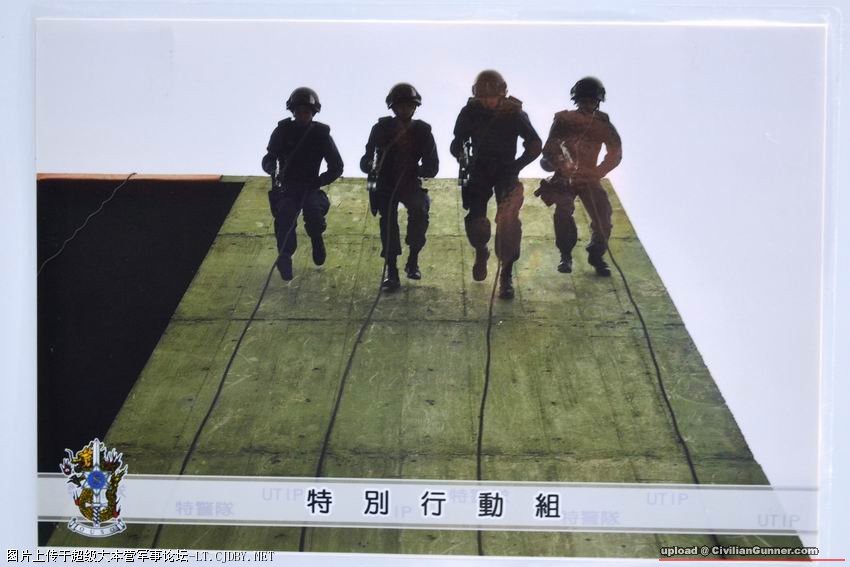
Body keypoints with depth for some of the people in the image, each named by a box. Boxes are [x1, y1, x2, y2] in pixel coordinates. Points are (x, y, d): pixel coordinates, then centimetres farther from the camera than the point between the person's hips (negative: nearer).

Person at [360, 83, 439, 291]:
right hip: (386, 184, -1)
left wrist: (414, 169, -23)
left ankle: (413, 259, -7)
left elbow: (432, 168, -3)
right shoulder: (382, 128, -3)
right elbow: (366, 162, -5)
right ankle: (392, 271, -18)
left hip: (411, 183, 1)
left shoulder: (422, 131, -1)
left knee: (420, 211, -24)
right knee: (388, 219, -19)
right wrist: (372, 166, -28)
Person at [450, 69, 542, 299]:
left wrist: (516, 166, -16)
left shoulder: (514, 113, -8)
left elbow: (535, 146, -2)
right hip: (479, 170, 2)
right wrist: (462, 158, -18)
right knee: (475, 220, -14)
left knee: (508, 220, -22)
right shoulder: (469, 112, -4)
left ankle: (506, 276, -13)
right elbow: (457, 144, 6)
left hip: (506, 171, -1)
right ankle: (481, 251, 23)